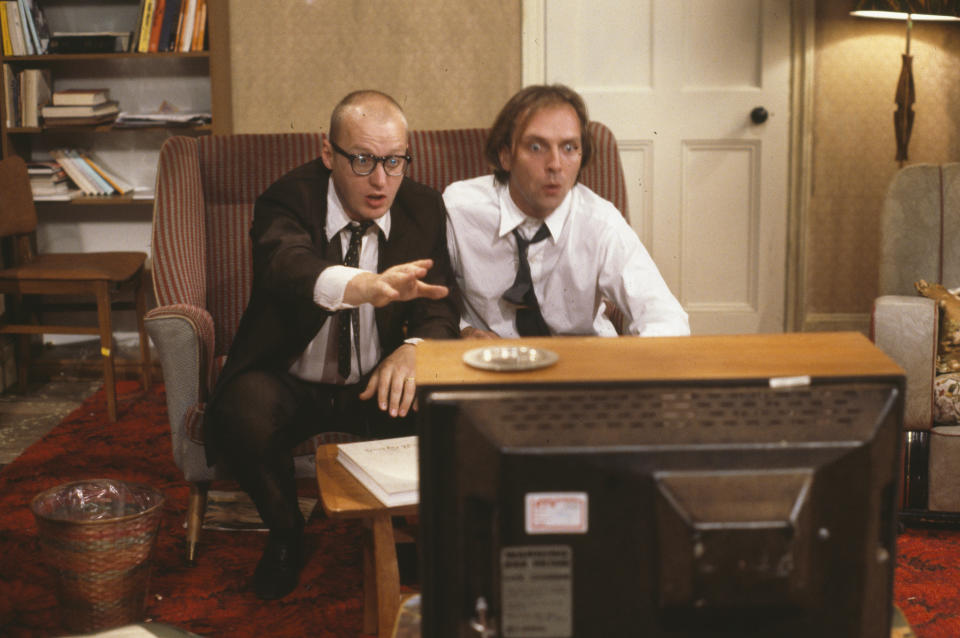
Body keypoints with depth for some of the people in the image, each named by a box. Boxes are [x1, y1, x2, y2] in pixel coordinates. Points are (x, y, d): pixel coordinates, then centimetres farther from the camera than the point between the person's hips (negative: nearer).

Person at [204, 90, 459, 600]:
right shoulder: (287, 200, -16)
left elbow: (439, 305, -8)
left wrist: (415, 348, -34)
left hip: (377, 383, 2)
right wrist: (368, 286, -62)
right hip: (288, 381, -2)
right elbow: (287, 263, -40)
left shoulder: (424, 209, -2)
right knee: (242, 418, -33)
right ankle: (285, 534, -1)